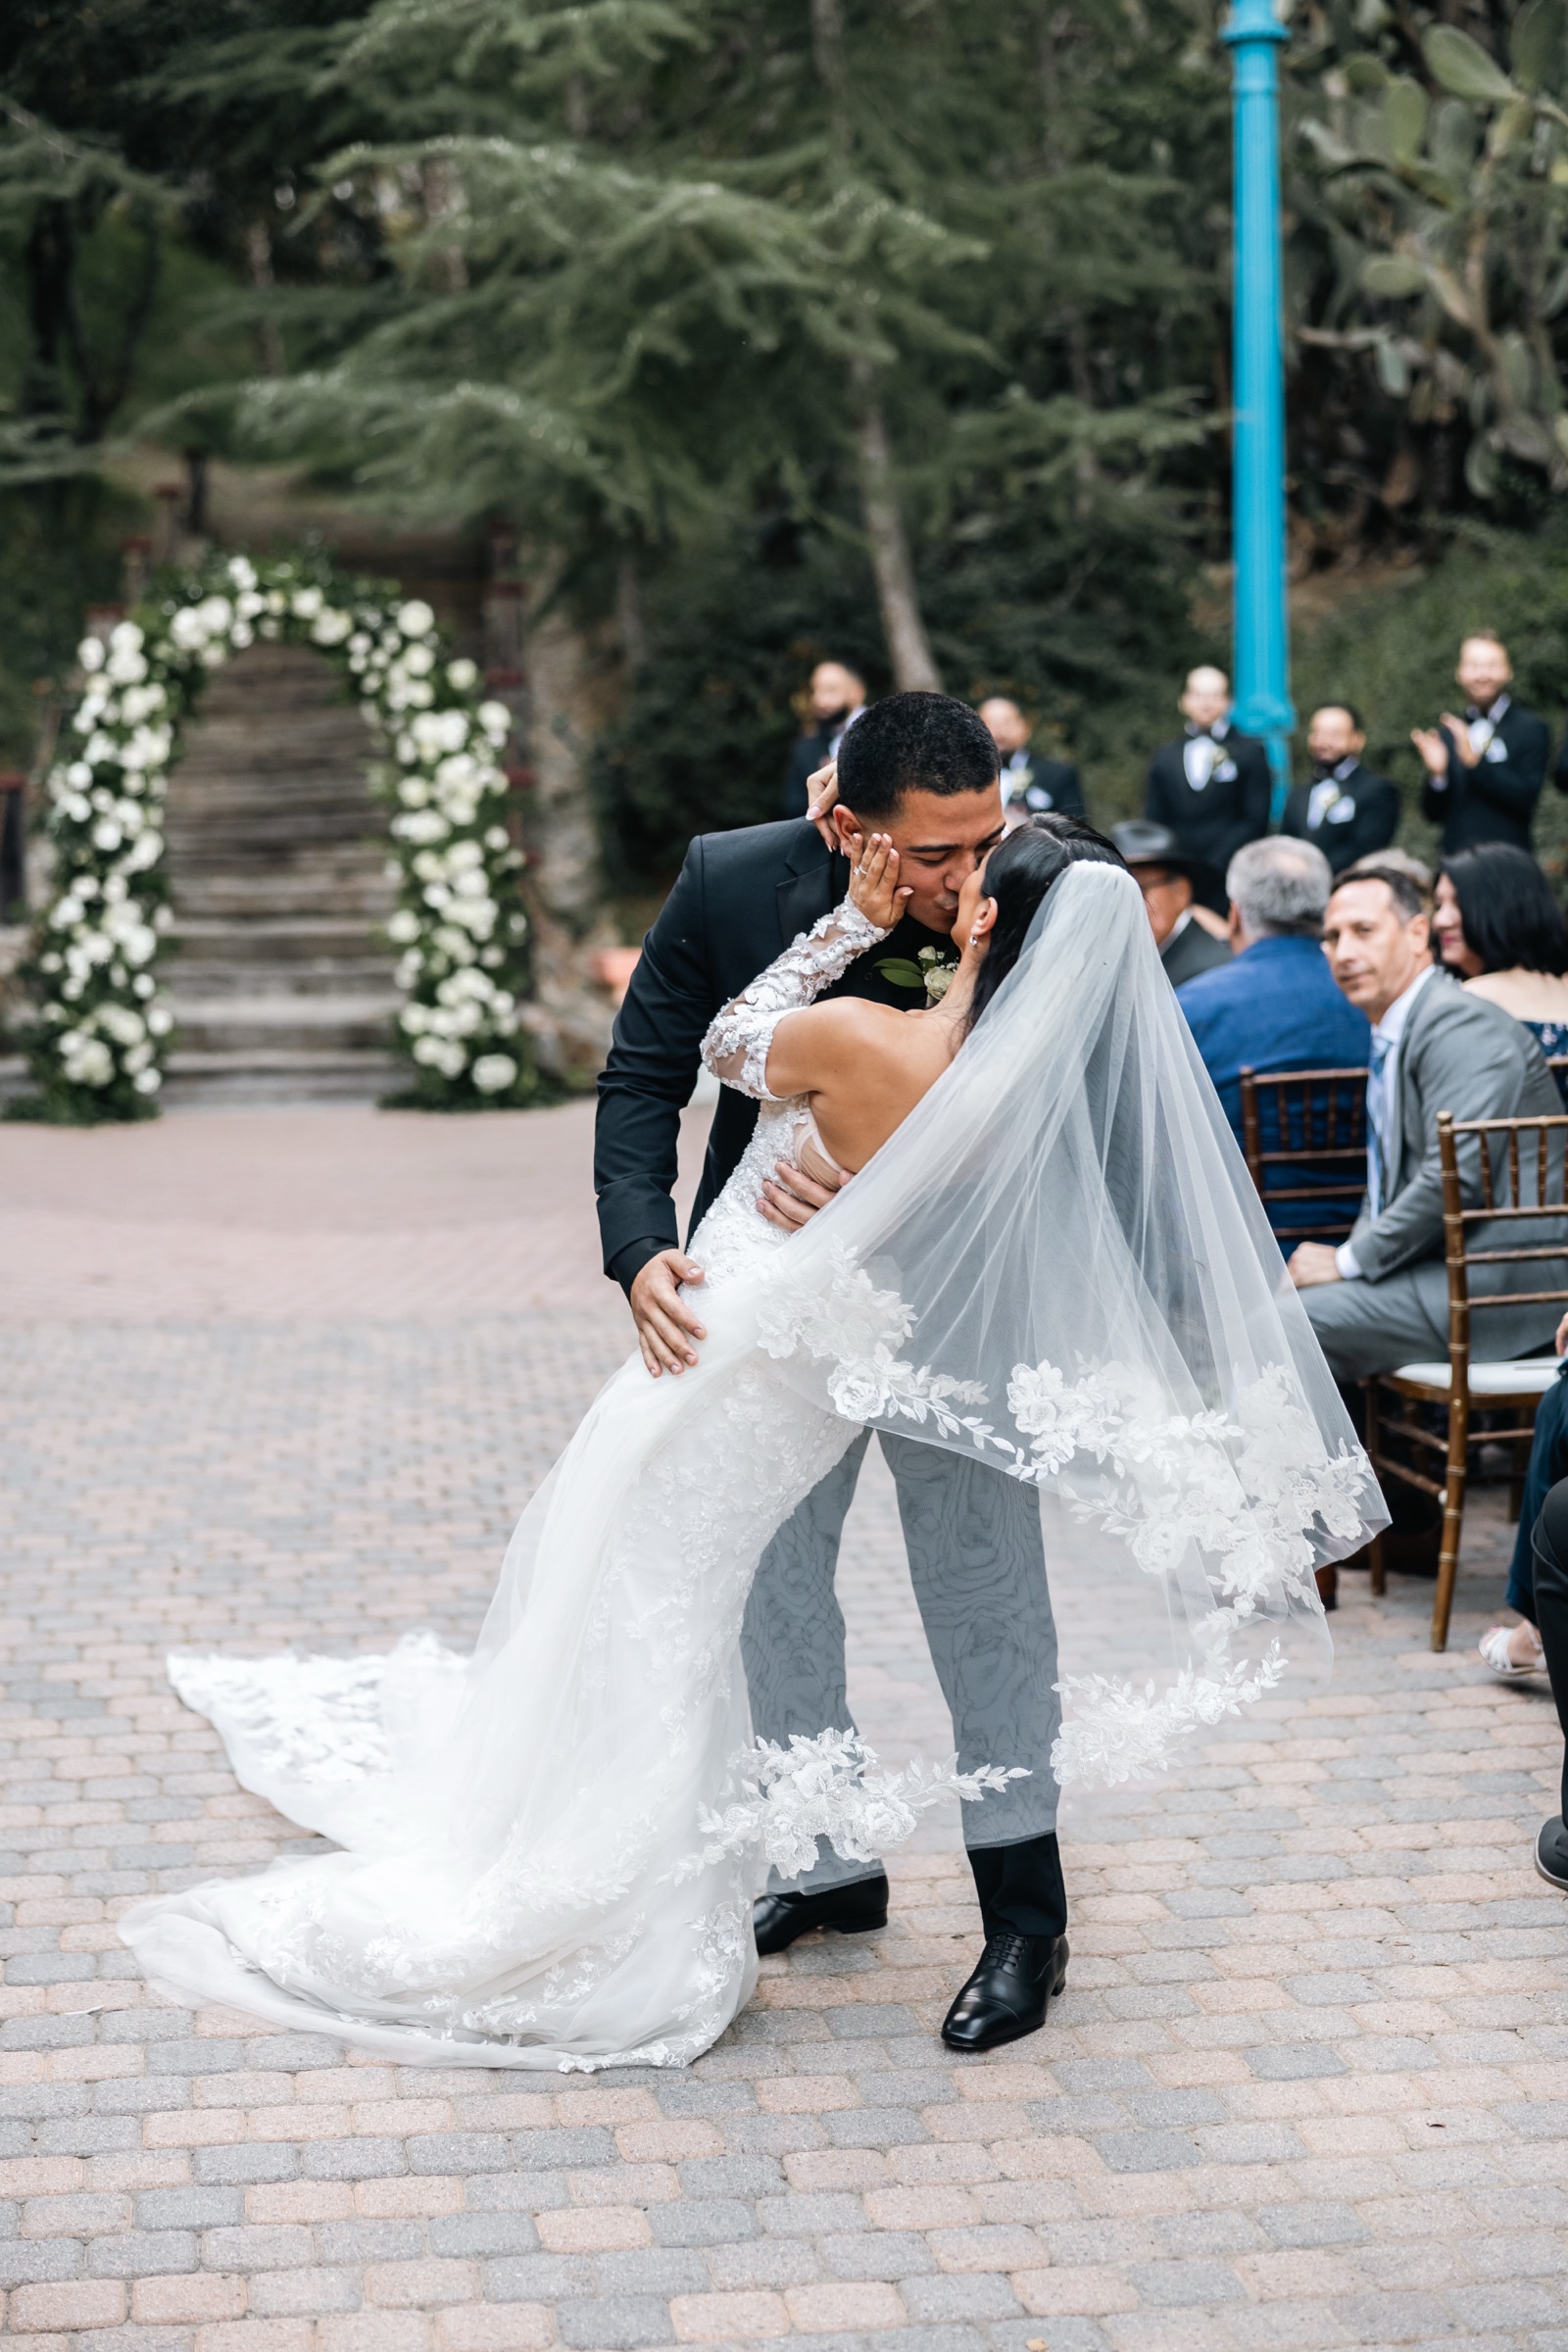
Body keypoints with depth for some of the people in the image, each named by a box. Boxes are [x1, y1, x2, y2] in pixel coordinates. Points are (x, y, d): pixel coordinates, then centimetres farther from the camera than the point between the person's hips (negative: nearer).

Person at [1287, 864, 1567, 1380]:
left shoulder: (1459, 1025, -15)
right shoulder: (1391, 1035, 18)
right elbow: (1388, 1178, 26)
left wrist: (1350, 1261, -16)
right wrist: (1356, 1253, 5)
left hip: (1503, 1283, -10)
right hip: (1435, 1264, 10)